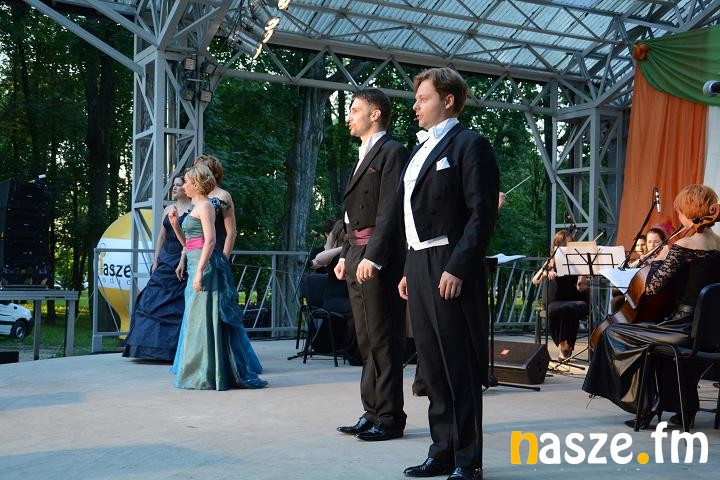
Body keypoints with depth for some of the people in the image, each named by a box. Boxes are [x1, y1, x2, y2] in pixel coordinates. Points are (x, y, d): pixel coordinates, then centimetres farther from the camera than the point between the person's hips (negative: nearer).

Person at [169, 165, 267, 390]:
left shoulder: (205, 206, -8)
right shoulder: (197, 207, 20)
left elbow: (210, 241, -18)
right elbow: (187, 242, 23)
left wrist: (199, 271, -24)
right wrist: (175, 223, 10)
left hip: (204, 265, -10)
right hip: (196, 265, 10)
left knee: (202, 318, -7)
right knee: (197, 318, 12)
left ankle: (206, 375, -3)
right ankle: (201, 371, 19)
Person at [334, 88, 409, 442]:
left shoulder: (392, 152, -7)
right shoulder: (364, 156, 22)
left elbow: (389, 210, -16)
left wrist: (373, 257, -22)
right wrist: (345, 254, 18)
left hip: (377, 261, -9)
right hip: (357, 258, 9)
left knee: (383, 340, -5)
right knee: (367, 341, 11)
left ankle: (389, 417, 2)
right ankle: (372, 413, 18)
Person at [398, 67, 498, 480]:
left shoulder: (470, 145, -6)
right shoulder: (422, 149, 21)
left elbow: (482, 214, -14)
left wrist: (457, 268, -20)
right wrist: (409, 270, 15)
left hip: (450, 271, -9)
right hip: (420, 267, 9)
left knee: (460, 366, -3)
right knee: (433, 365, 12)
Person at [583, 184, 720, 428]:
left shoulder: (684, 246, -16)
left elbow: (652, 288, -18)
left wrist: (657, 261, -1)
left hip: (683, 329, -8)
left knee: (613, 333, 7)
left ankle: (645, 406, 10)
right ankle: (685, 406, 40)